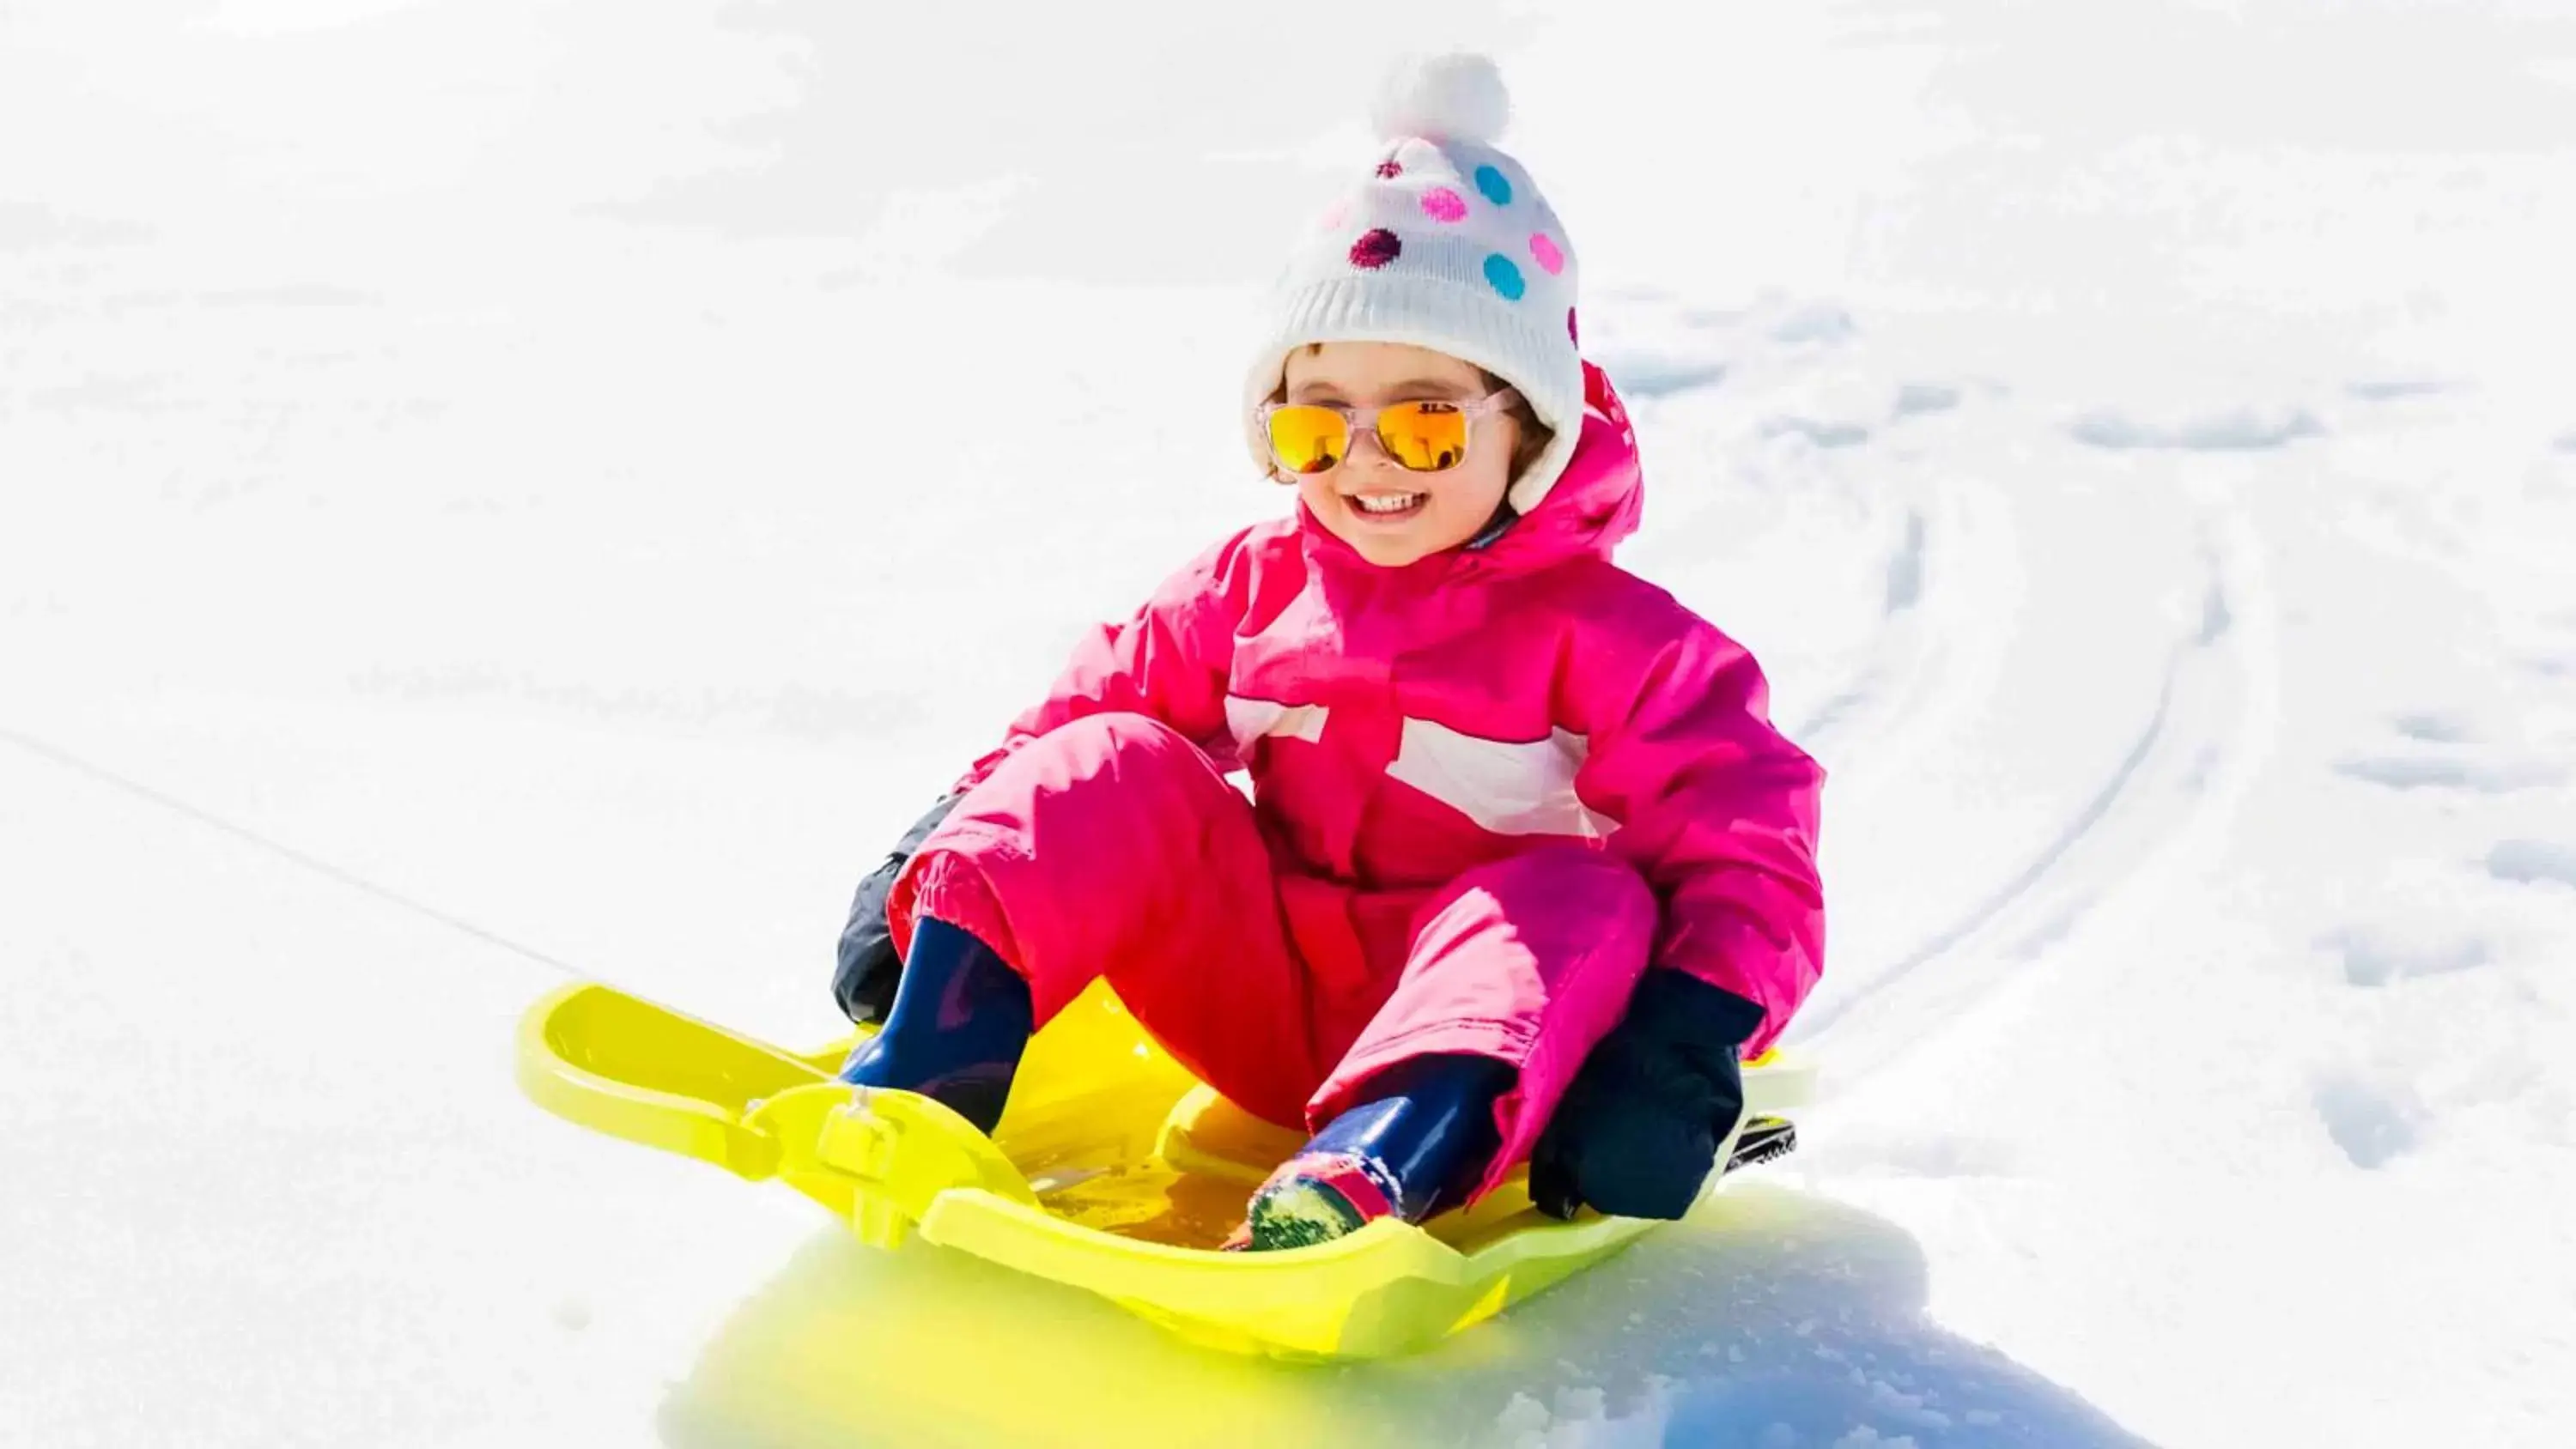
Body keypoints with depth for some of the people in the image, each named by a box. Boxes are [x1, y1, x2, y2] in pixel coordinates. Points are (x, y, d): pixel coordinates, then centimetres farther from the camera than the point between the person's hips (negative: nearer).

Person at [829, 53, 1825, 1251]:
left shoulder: (1599, 632, -8)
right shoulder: (1257, 584, 6)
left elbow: (1742, 832, -17)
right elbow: (1101, 697, 11)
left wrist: (1688, 1040, -33)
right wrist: (947, 849, -2)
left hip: (1464, 1010, -3)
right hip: (1259, 1002, 4)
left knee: (1585, 896, -32)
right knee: (1111, 771, -13)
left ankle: (1385, 1154, -56)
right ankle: (940, 1051, -26)